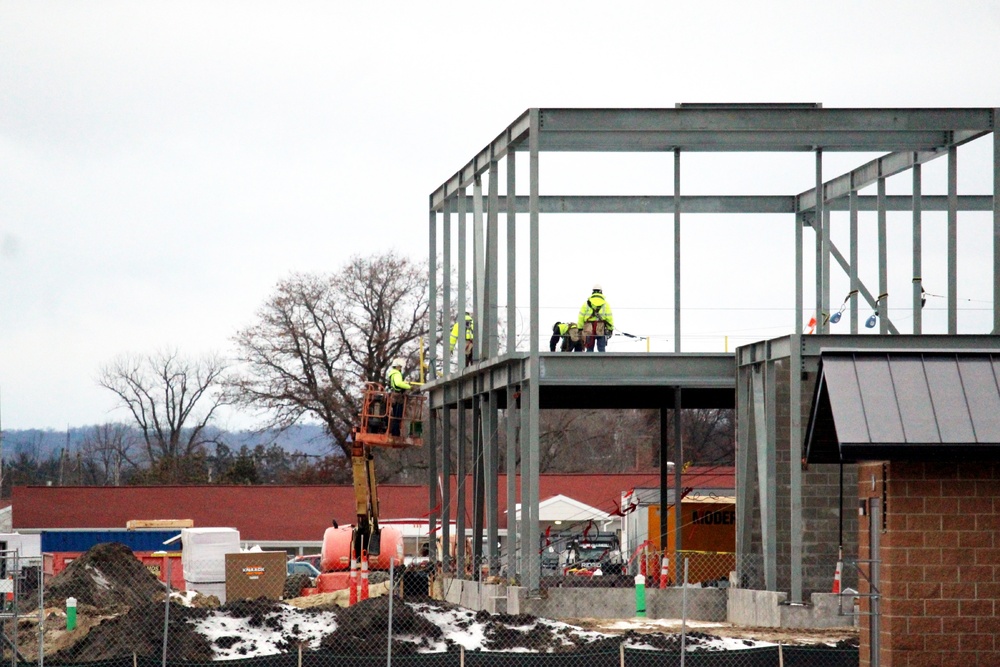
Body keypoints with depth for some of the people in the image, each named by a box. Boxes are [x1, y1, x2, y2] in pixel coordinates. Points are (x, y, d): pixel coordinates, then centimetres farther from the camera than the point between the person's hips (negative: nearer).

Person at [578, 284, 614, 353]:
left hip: (589, 329, 1)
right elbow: (609, 317, 1)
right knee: (601, 349, 1)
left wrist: (580, 328, 6)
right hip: (601, 329, -1)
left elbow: (581, 317, 3)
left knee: (590, 349, 8)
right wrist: (610, 329, 8)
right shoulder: (605, 303, 4)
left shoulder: (587, 303, 6)